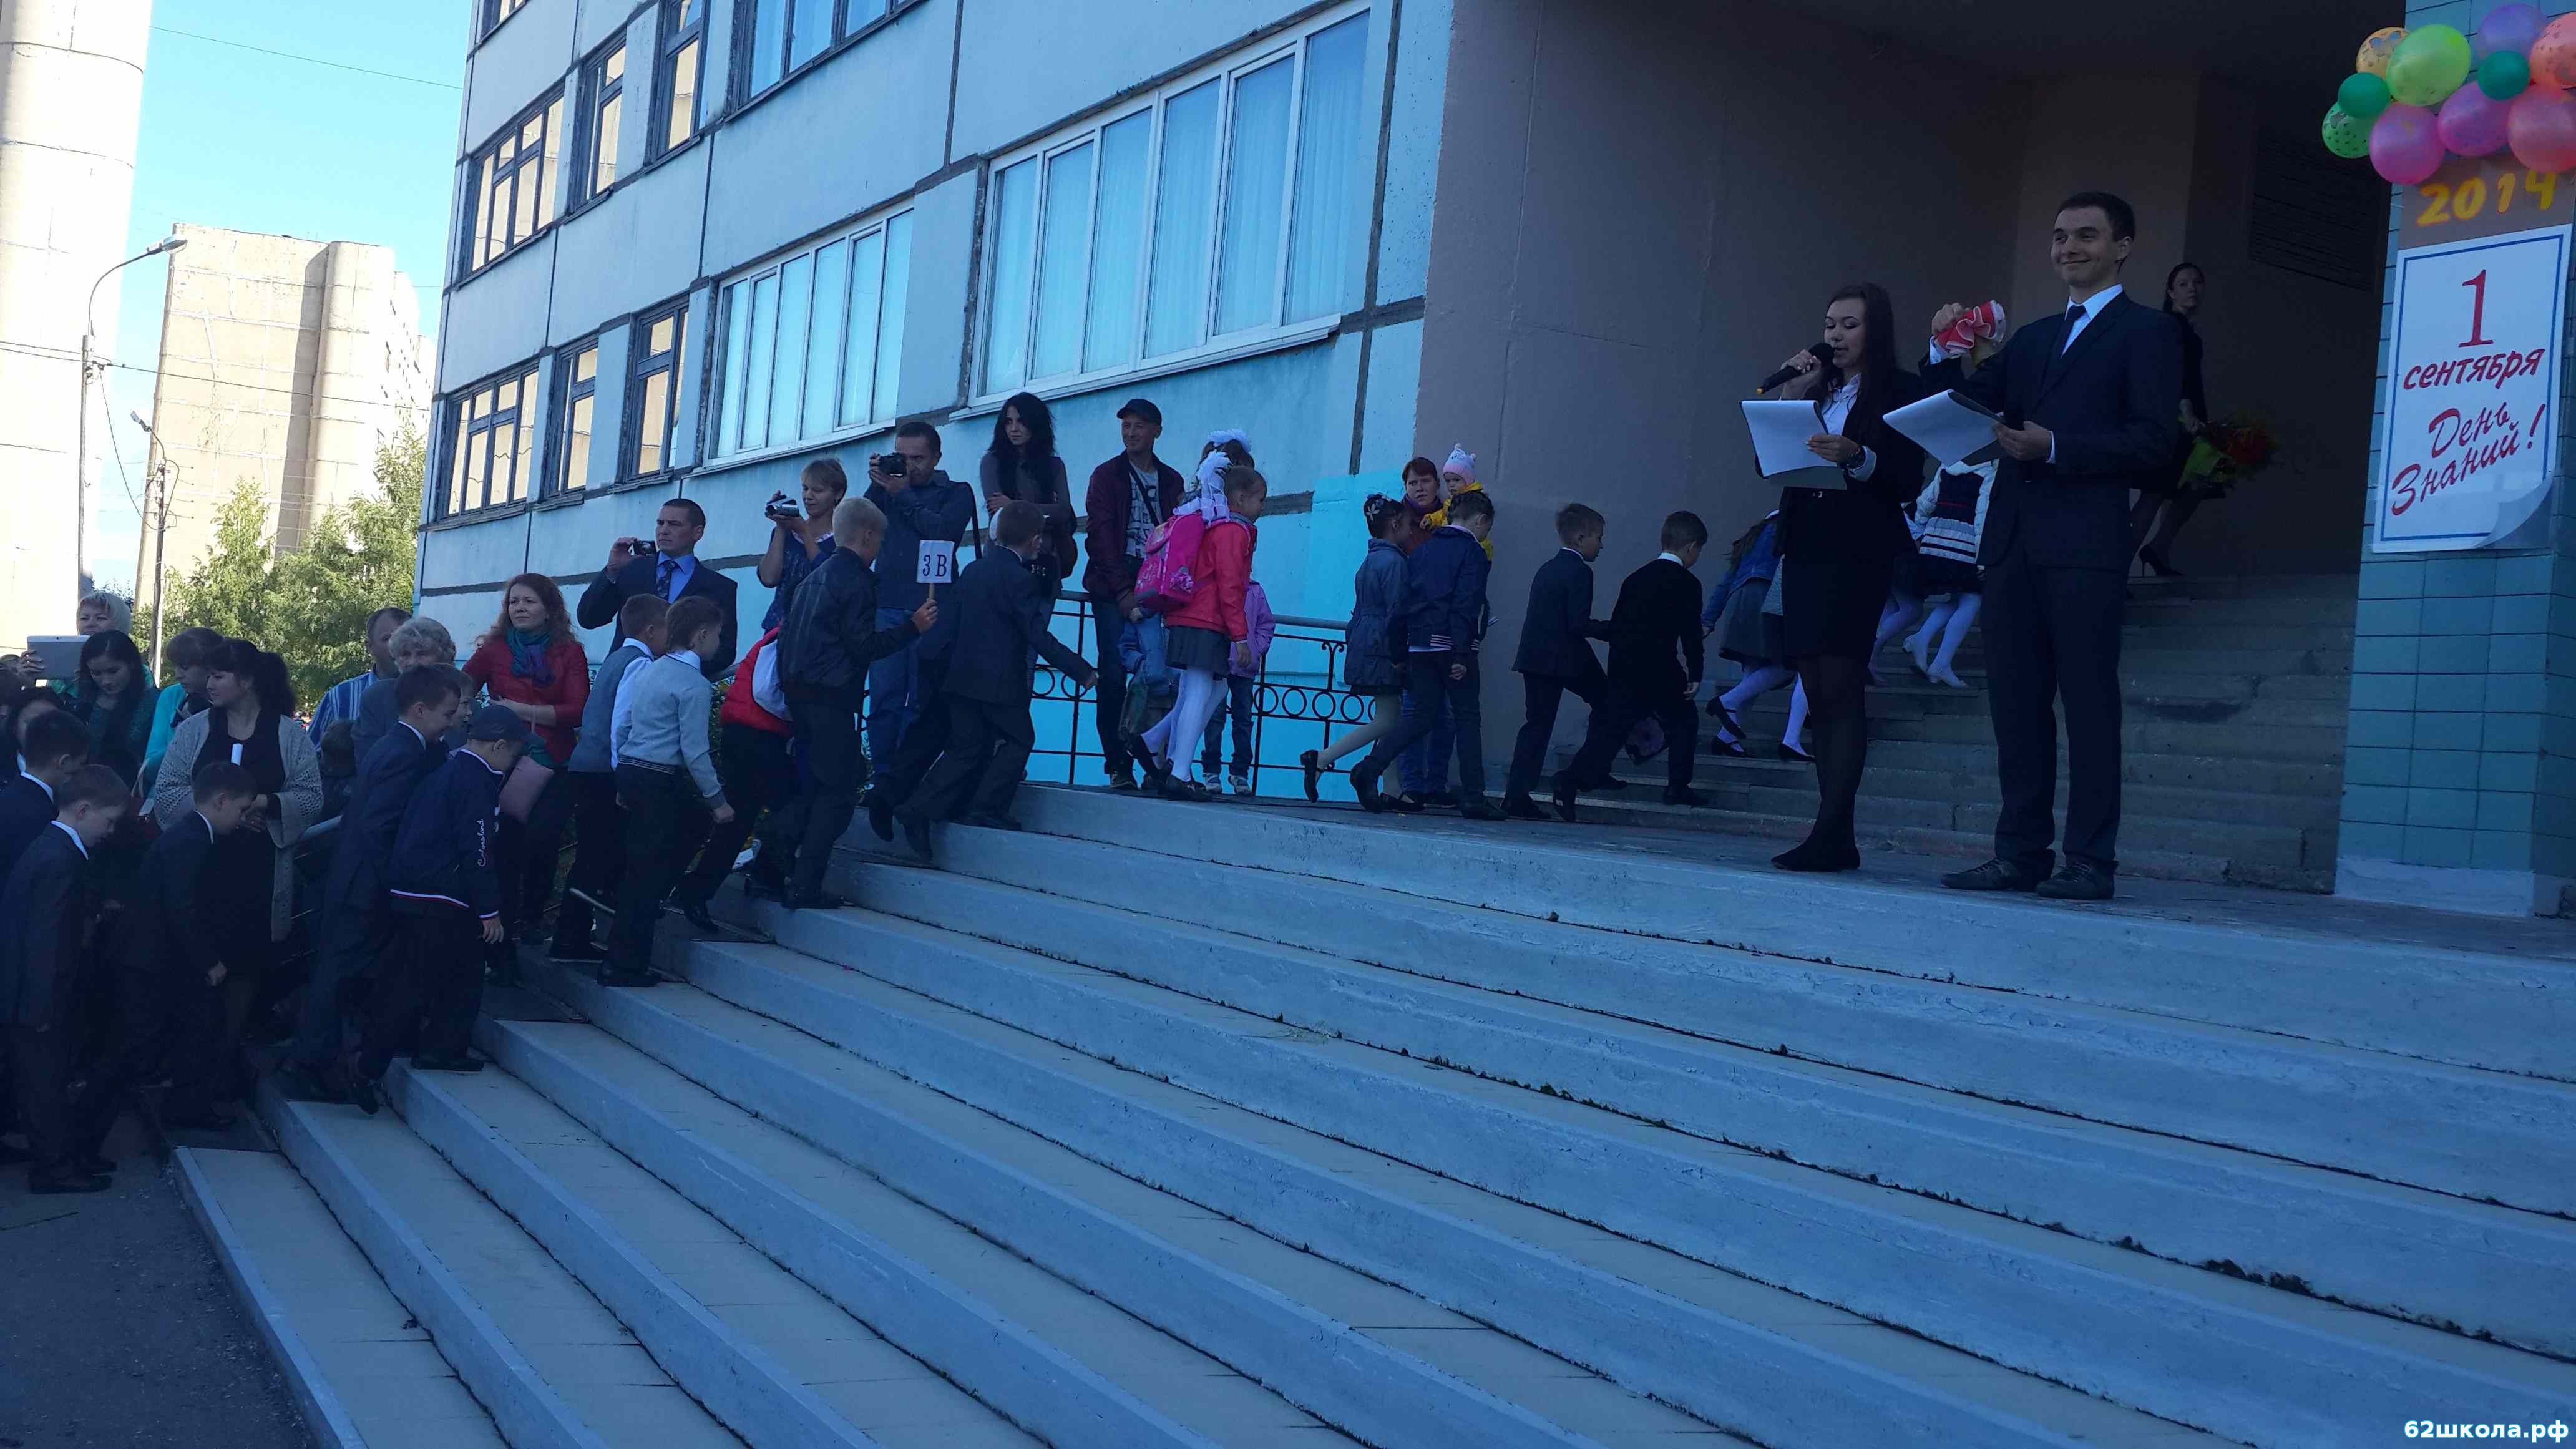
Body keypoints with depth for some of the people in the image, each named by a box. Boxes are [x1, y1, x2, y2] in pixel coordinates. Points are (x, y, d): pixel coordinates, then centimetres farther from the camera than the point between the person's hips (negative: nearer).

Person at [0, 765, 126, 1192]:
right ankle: (52, 1168, 16)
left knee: (50, 1078, 19)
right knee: (45, 1080, 4)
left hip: (42, 998, 10)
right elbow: (45, 942, -24)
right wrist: (44, 1009, -21)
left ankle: (67, 1153, 31)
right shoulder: (60, 861, -24)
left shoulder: (53, 848, 7)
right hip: (41, 998, -10)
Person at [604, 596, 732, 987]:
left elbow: (620, 728, 15)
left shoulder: (649, 671, 12)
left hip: (630, 775, 9)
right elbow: (694, 750, -17)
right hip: (662, 783, -9)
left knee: (696, 824, 24)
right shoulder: (694, 684, -14)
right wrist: (718, 800, -9)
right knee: (647, 872, -3)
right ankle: (624, 966, 2)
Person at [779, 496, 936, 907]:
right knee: (838, 792, -4)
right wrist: (913, 627, -10)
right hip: (830, 699, -9)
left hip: (798, 690, 9)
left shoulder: (815, 577, 17)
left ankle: (773, 866, 16)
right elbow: (863, 646, -16)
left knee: (815, 784, 21)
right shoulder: (855, 579, -11)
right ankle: (805, 886, -7)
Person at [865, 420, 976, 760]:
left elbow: (943, 531, -9)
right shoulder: (888, 487, 19)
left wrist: (904, 495, -4)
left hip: (929, 607, -3)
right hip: (886, 607, 3)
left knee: (921, 700, -3)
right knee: (884, 699, -1)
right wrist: (877, 487, -2)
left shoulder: (956, 493, 10)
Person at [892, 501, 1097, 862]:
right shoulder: (1019, 578, -12)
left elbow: (953, 620, 16)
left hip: (961, 677, 7)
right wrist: (1080, 670, -10)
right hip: (1000, 680, -7)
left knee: (967, 748, 12)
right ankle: (987, 809, 4)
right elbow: (1037, 635, -15)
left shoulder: (972, 571, 11)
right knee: (1018, 739, 10)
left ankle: (919, 809, 1)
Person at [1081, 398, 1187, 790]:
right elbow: (1099, 537, -2)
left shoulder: (1171, 481, 16)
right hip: (1113, 588, -2)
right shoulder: (1107, 475, 7)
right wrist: (1123, 592, -11)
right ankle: (1118, 765, -5)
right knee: (1114, 673, -8)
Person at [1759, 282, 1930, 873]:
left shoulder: (1900, 391, 2)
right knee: (1820, 695, 3)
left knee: (1839, 687, -14)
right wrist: (1791, 397, 4)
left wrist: (1859, 458, -25)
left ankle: (1832, 831, -16)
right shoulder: (1817, 390, 20)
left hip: (1859, 552, -6)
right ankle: (1835, 838, 4)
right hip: (1806, 547, 6)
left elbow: (1907, 482, -7)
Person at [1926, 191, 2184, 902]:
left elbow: (2152, 442, -7)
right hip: (2013, 541, 6)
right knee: (2016, 703, 5)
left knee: (2089, 703, -5)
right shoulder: (2031, 338, 23)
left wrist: (2055, 448, -15)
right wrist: (1948, 355, 1)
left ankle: (2090, 862, -2)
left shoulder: (2147, 332, 4)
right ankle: (2020, 854, 10)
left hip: (2084, 543, -6)